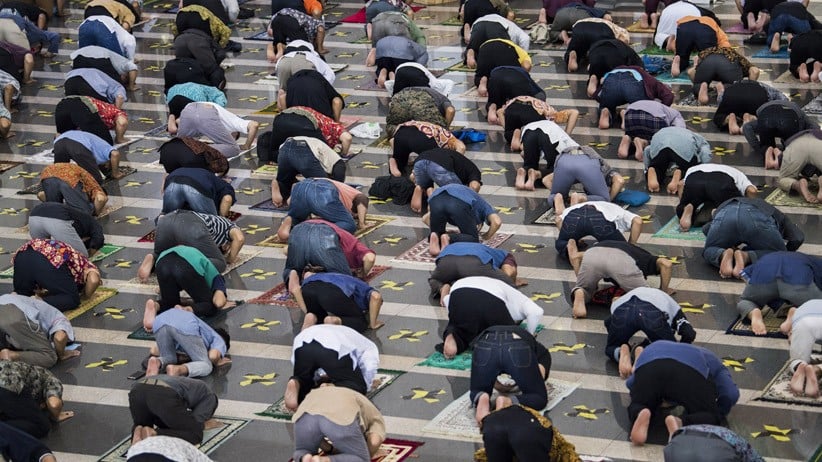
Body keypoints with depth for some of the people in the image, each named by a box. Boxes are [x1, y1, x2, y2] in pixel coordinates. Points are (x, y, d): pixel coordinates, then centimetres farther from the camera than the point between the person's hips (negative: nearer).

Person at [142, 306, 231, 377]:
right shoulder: (220, 340, 30)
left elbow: (154, 350, 41)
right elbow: (213, 356, 4)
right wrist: (217, 362, 26)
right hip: (186, 327, -5)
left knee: (169, 359, 26)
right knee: (205, 366, 9)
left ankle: (157, 363, -10)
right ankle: (178, 370, -23)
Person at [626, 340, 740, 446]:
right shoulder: (713, 361, 36)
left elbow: (630, 383, 39)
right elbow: (731, 394, 16)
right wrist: (719, 412, 34)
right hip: (690, 370, -3)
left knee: (637, 407, 23)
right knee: (709, 417, 11)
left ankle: (640, 414, -15)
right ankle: (680, 423, -22)